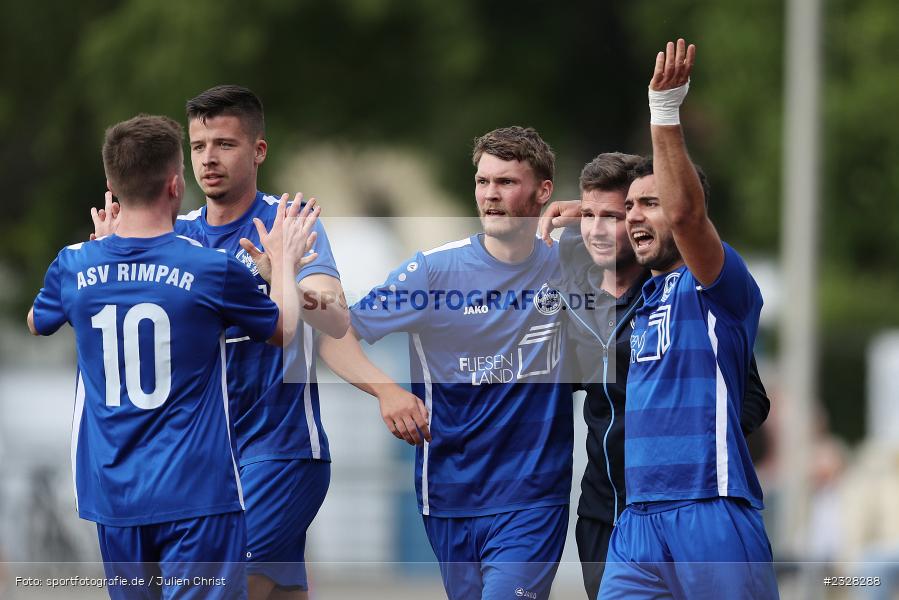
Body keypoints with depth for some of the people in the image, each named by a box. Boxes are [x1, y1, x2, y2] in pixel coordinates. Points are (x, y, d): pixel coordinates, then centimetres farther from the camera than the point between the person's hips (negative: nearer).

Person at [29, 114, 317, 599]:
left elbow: (37, 323, 24)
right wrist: (283, 263, 26)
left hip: (113, 497, 4)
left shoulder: (75, 267, -2)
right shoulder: (212, 269, -11)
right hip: (196, 494, -4)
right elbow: (282, 331, 8)